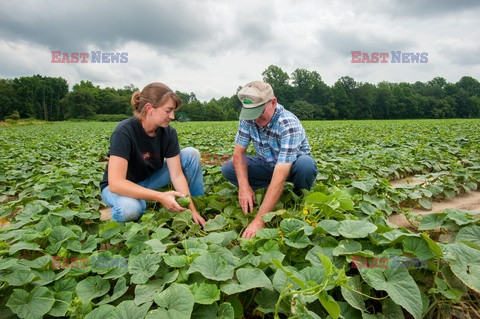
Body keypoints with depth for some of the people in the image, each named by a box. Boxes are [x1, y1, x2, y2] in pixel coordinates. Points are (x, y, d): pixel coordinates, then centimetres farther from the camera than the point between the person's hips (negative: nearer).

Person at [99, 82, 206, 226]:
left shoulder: (168, 132, -13)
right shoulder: (124, 132, -29)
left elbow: (177, 175, -15)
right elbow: (115, 183, -36)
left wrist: (192, 209, -24)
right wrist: (160, 196, -44)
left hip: (150, 179, 5)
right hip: (121, 187, -5)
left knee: (191, 154, -13)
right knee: (129, 208, -42)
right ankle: (119, 215, -4)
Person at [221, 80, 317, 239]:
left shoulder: (289, 124, -35)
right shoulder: (248, 118, -18)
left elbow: (280, 175, -42)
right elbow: (239, 151, -12)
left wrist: (259, 220, -47)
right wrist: (244, 186, -30)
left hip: (292, 165, -4)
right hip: (267, 164, 4)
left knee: (306, 165, -39)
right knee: (228, 168, -17)